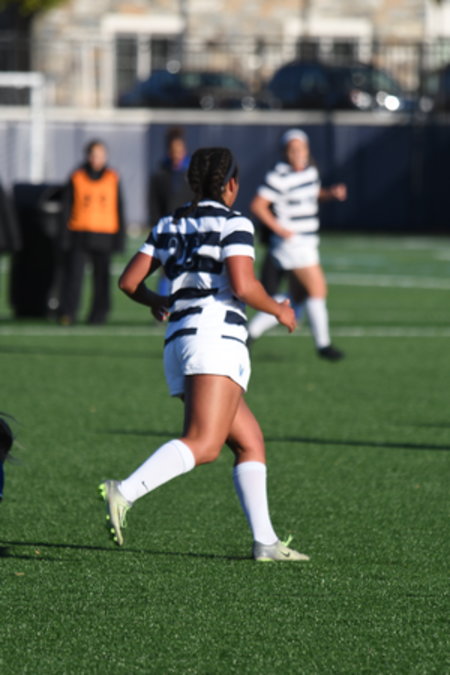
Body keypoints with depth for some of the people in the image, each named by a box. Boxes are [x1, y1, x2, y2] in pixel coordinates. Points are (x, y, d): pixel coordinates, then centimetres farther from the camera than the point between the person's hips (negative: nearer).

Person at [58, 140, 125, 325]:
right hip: (79, 236, -1)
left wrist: (119, 238, 3)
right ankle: (68, 314, -13)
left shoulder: (113, 179, 6)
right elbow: (67, 209, 5)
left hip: (104, 237, 1)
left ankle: (98, 315, 12)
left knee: (102, 278, 3)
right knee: (74, 274, -11)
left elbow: (119, 210, 9)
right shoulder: (77, 178, 3)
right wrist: (65, 238, -2)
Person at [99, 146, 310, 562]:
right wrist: (279, 310, 5)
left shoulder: (169, 226, 18)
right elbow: (243, 286, -12)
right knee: (204, 445, -21)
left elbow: (129, 281, 14)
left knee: (251, 443, 13)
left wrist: (157, 302, 33)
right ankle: (125, 493, -39)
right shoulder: (233, 224, 0)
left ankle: (265, 542, 7)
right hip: (216, 339, -8)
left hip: (177, 342, 8)